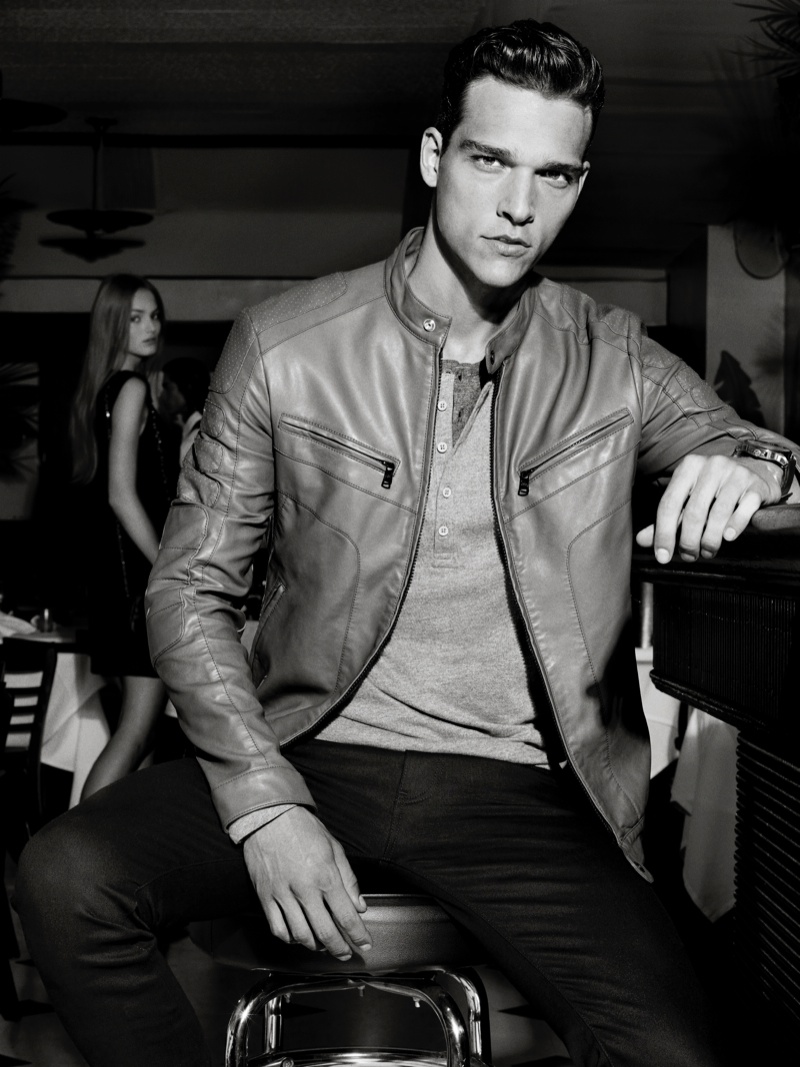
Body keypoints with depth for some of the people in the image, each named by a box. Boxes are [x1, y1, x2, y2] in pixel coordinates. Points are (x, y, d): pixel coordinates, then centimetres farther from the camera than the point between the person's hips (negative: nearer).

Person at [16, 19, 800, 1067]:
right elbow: (190, 588, 0)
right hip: (314, 752, 0)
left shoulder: (612, 360, 6)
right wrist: (265, 804, -14)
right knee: (66, 877, -25)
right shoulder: (284, 342, 0)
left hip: (522, 788, 1)